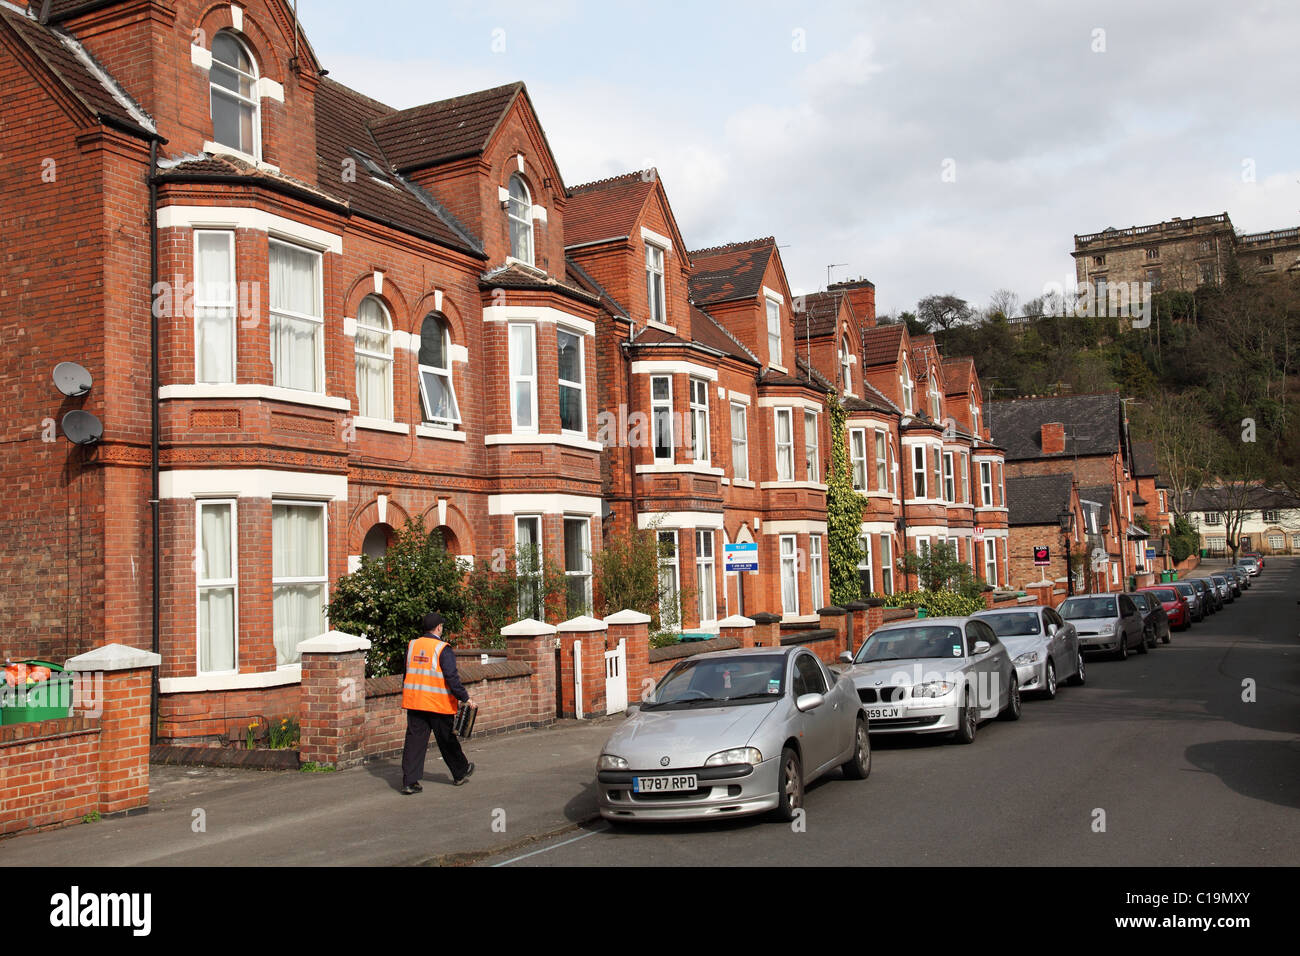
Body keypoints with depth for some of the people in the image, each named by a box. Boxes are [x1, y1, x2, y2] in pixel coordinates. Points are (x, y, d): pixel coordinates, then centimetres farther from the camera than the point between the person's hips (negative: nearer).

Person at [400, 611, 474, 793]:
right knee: (447, 741, 11)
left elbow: (407, 674, 14)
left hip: (414, 702, 4)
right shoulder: (443, 649, -11)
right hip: (439, 703, -4)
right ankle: (460, 773, 28)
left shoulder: (412, 646, 7)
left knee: (414, 741, 4)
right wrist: (466, 698, -10)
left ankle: (409, 782, -2)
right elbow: (452, 678, -15)